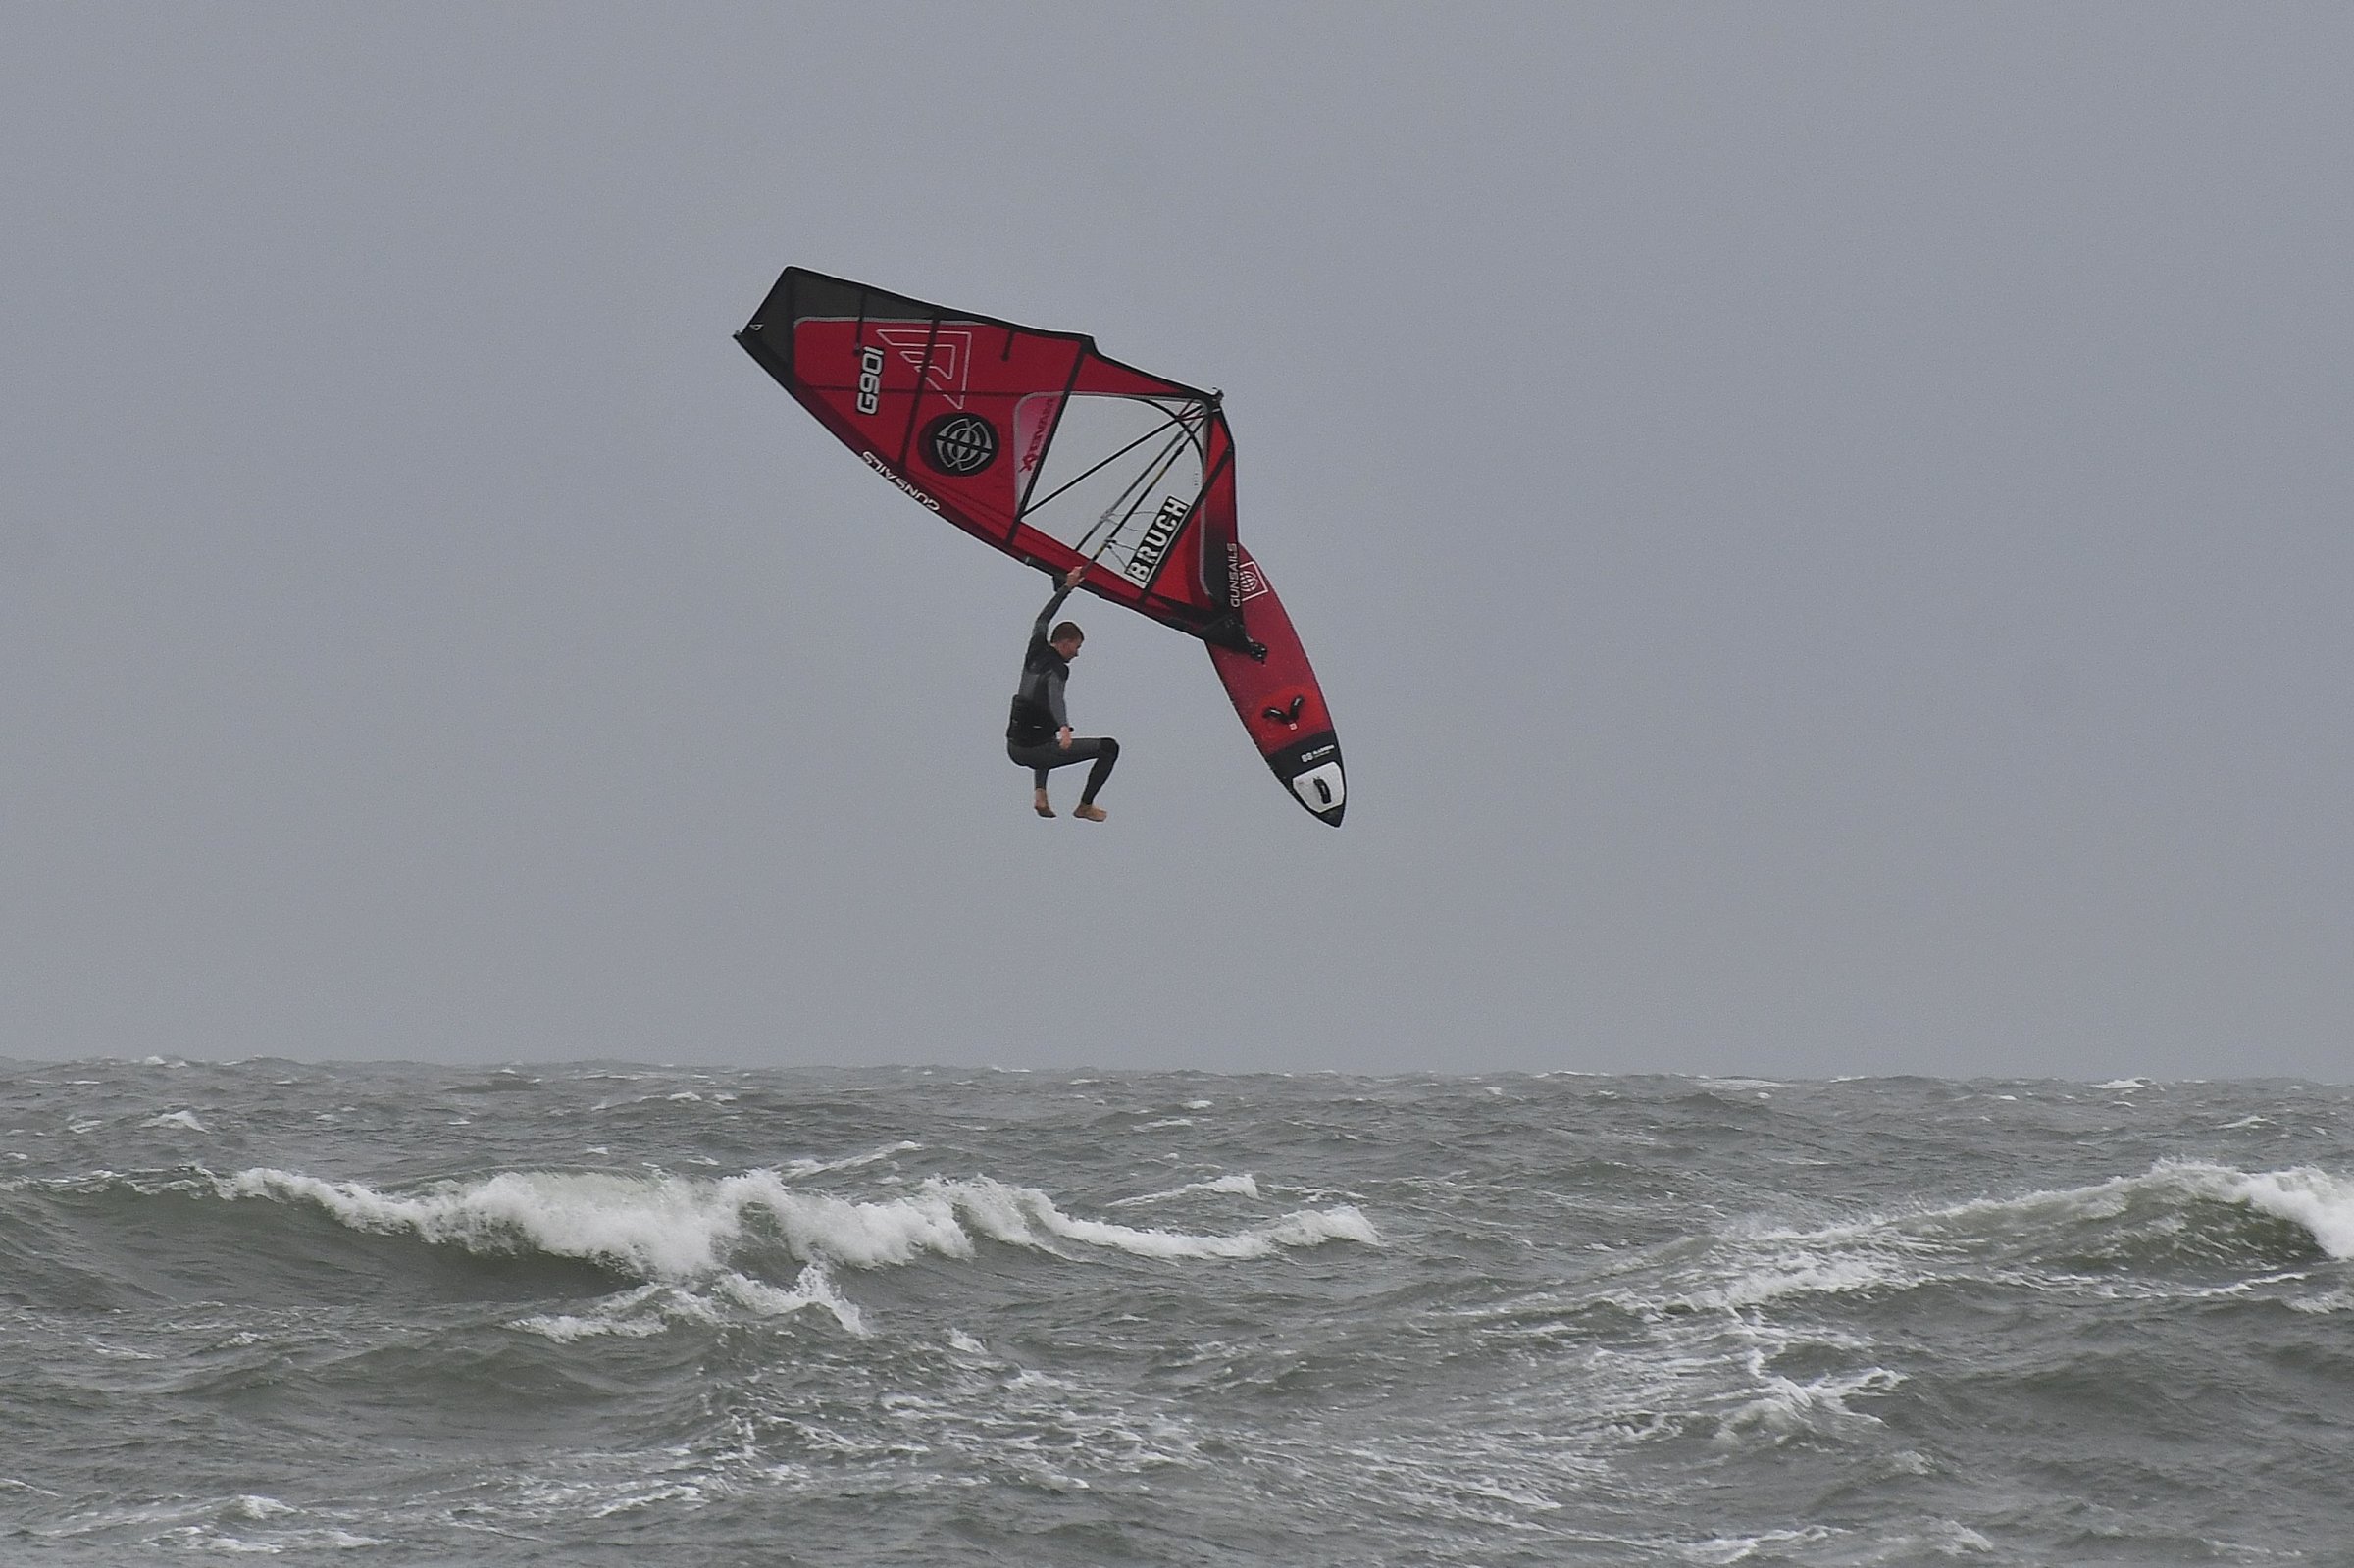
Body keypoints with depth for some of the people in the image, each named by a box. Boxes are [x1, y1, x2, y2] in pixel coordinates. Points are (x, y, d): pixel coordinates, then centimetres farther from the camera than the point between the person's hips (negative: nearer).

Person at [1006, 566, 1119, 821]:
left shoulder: (1036, 653, 7)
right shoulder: (1057, 668, -14)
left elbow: (1042, 619, 24)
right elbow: (1055, 697, -34)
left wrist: (1068, 587, 27)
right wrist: (1064, 728, -51)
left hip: (1014, 749, 8)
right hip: (1038, 751, -8)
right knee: (1110, 747, -1)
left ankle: (1040, 795, 25)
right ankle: (1085, 806, 6)